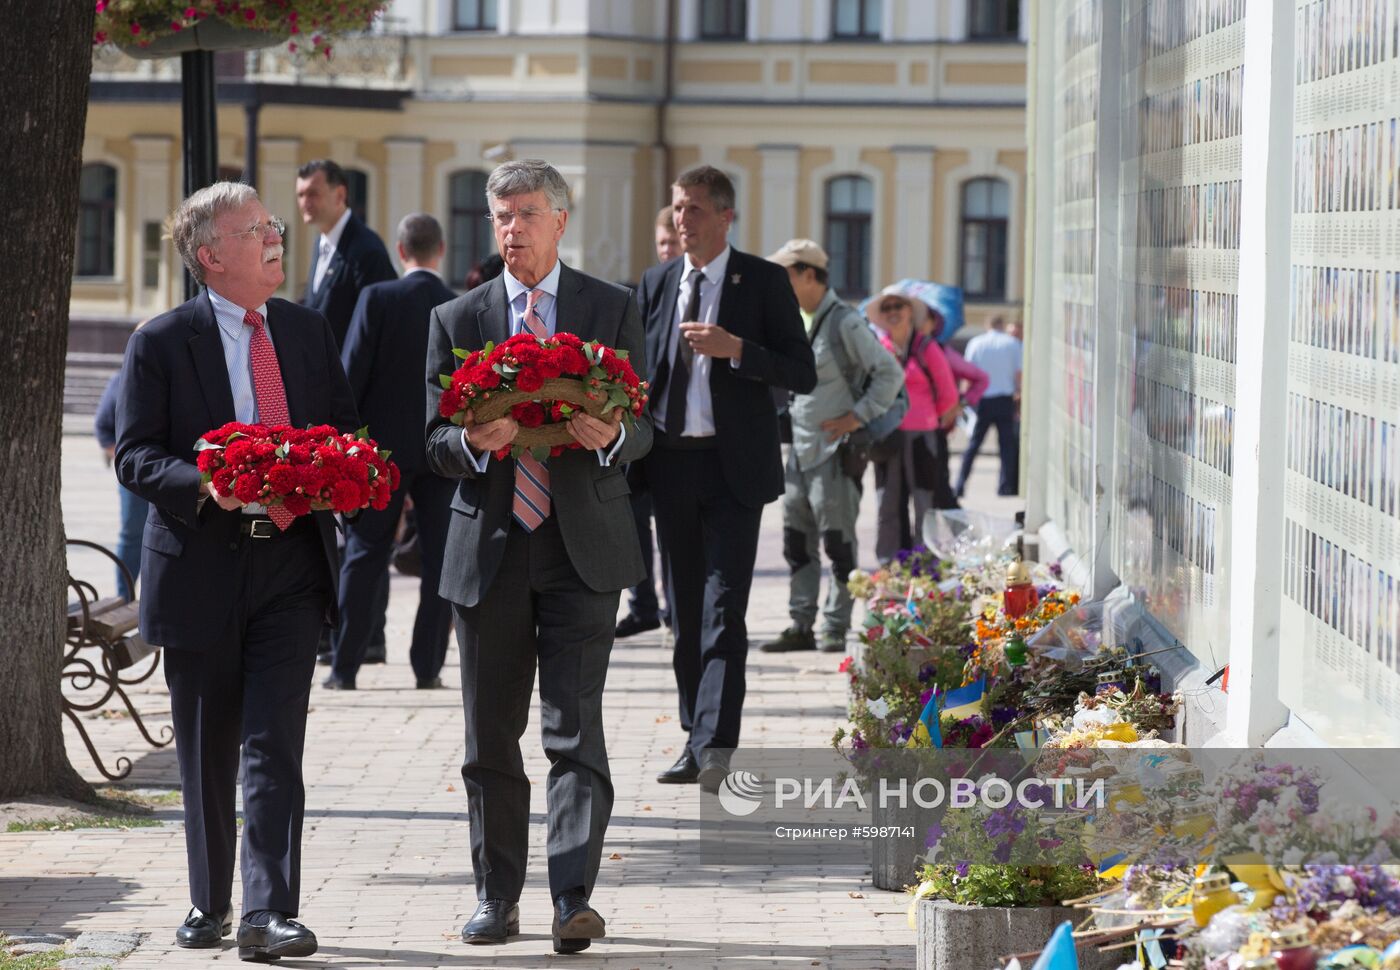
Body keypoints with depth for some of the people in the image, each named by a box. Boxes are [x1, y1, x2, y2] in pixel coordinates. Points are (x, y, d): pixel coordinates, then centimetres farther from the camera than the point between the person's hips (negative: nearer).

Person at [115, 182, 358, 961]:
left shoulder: (308, 330, 9)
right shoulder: (162, 343, -4)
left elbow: (345, 426, 17)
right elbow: (136, 457, -6)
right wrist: (204, 485, -24)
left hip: (291, 562, 2)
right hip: (201, 568, -2)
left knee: (276, 746, -8)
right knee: (207, 755, 10)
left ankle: (269, 915, -11)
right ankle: (210, 904, 24)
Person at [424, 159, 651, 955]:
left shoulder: (613, 309, 6)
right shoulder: (457, 320, 9)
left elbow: (643, 426, 3)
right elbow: (436, 441, 5)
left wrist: (610, 436, -20)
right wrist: (473, 441, -18)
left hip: (584, 546, -2)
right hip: (490, 548, 2)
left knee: (575, 726, -10)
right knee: (491, 735, 7)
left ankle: (575, 898, -10)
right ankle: (497, 897, 16)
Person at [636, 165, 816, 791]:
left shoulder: (763, 281, -1)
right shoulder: (654, 284, 11)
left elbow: (802, 374, -5)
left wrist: (736, 348, -18)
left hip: (734, 464, -5)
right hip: (671, 462, 5)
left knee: (724, 609, -12)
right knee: (684, 611, 9)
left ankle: (716, 748, -16)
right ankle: (695, 739, 17)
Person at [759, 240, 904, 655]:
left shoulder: (845, 322, -12)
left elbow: (890, 373, -13)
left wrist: (859, 417, -16)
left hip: (835, 451, -8)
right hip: (800, 450, 8)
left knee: (837, 540, -3)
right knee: (797, 542, 8)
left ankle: (836, 629, 2)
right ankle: (801, 627, 13)